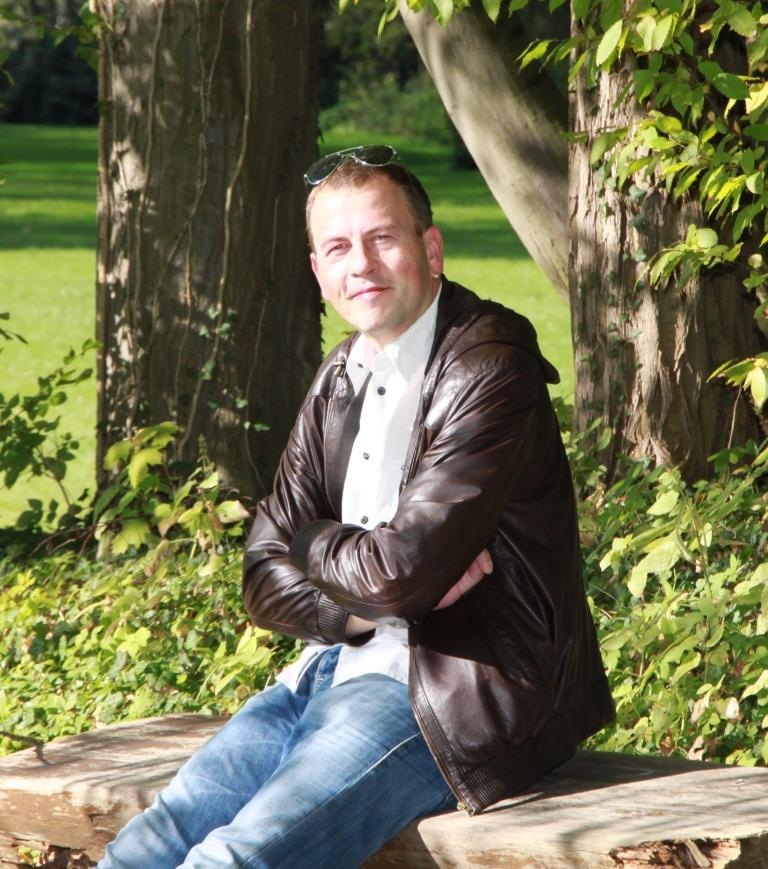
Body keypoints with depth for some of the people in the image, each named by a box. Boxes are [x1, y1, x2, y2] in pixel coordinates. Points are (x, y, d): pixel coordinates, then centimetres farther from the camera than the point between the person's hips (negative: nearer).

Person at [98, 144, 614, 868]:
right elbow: (265, 580, 10)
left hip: (451, 697, -8)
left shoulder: (489, 369, -12)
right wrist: (376, 601, -10)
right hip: (338, 666, 8)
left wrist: (311, 540, 1)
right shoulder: (338, 382, 14)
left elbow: (401, 571, -20)